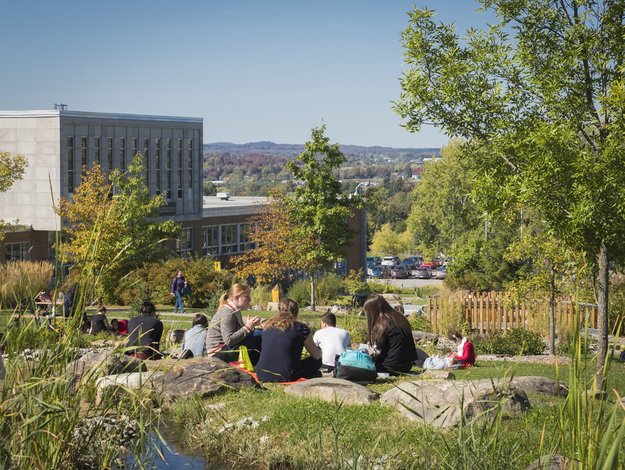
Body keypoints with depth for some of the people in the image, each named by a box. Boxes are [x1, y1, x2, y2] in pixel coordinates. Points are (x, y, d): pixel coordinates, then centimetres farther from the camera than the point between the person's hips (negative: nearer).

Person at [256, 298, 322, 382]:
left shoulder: (268, 326, 10)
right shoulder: (300, 328, -4)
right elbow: (316, 355, 6)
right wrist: (320, 352, 29)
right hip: (286, 377, -6)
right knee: (317, 361, 17)